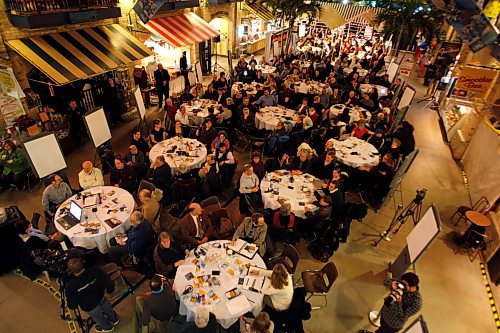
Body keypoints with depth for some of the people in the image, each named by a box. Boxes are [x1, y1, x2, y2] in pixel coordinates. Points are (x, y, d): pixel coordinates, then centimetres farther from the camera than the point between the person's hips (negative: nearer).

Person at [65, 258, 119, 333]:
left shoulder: (71, 286, -36)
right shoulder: (95, 272, -32)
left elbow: (72, 306, -22)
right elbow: (110, 284, -23)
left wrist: (67, 300, -1)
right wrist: (109, 290, 0)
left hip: (91, 308, -2)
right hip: (102, 298, 2)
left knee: (99, 319, 31)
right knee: (108, 310, 35)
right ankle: (114, 319, 64)